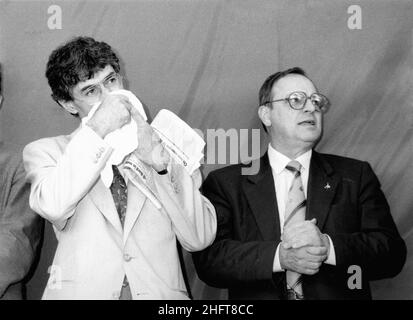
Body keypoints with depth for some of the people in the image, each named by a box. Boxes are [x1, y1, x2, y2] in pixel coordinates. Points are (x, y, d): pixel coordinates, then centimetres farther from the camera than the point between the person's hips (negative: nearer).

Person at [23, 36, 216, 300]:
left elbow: (199, 239, 2)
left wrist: (162, 164, -7)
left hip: (160, 290, 0)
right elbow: (53, 208, -13)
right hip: (82, 291, 0)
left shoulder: (166, 145, 10)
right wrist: (98, 130, -11)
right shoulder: (47, 151, 8)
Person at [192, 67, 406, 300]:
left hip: (339, 294, 1)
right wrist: (279, 256, -19)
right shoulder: (225, 183, 3)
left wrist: (327, 246, -15)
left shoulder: (356, 175, 8)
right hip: (259, 295, -1)